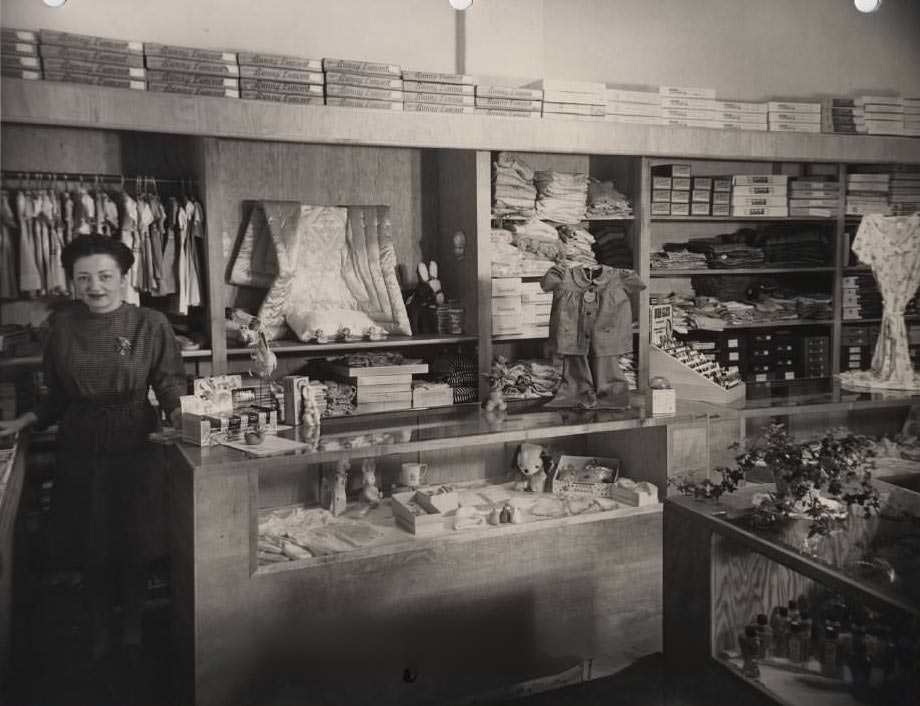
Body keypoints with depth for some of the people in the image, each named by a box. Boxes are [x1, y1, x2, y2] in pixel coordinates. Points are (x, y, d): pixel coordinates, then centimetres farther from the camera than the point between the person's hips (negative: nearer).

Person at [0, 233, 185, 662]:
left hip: (134, 451, -2)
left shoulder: (151, 325, -8)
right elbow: (57, 396, 9)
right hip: (79, 453, 2)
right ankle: (100, 630, 32)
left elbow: (170, 385, -5)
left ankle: (133, 624, 33)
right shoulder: (63, 326, 0)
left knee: (133, 544, 9)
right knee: (91, 547, 11)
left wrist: (179, 413, -24)